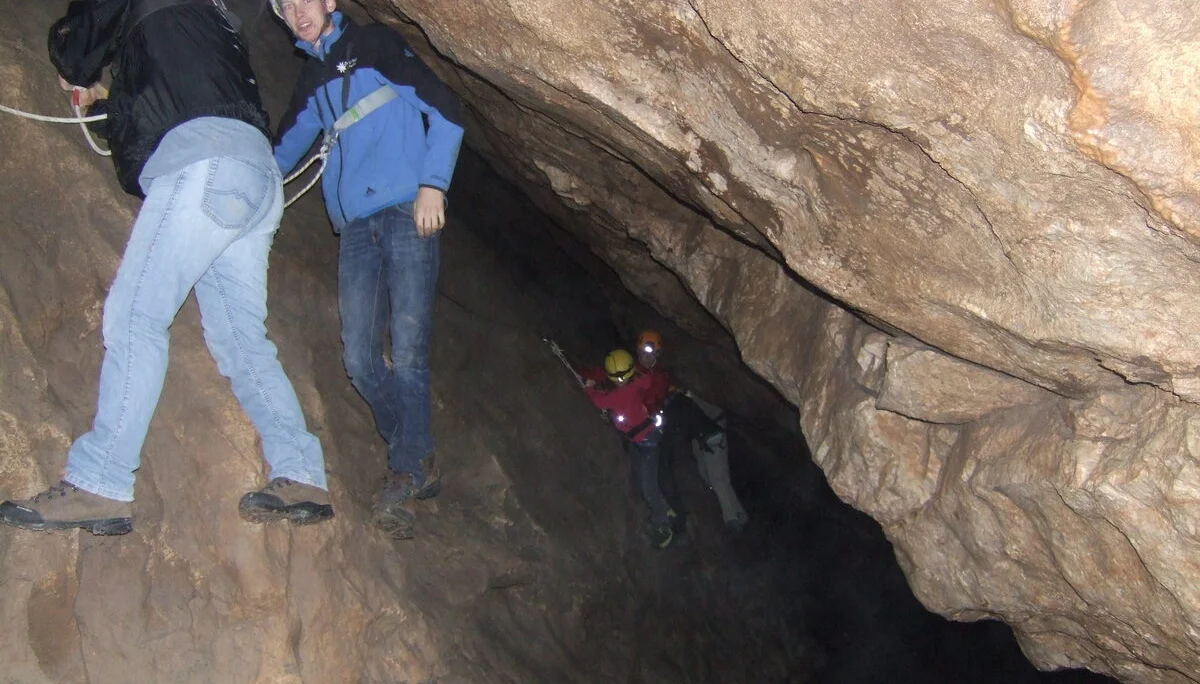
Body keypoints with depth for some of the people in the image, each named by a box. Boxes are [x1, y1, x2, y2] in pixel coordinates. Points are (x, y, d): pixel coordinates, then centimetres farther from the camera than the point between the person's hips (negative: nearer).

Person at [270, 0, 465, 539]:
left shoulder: (375, 45, 6)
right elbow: (287, 145, 36)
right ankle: (420, 464, 10)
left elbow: (445, 110, -2)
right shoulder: (311, 80, 22)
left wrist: (432, 184, -11)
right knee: (360, 359, -4)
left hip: (406, 212, -6)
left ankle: (405, 475, -7)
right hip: (355, 227, 6)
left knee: (406, 352, -12)